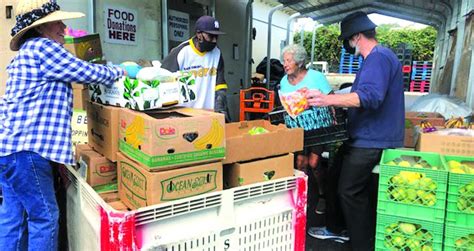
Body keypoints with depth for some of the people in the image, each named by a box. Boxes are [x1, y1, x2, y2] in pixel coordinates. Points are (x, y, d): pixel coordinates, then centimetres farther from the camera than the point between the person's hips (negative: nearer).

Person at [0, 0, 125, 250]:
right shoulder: (43, 47, -9)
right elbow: (88, 72, -5)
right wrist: (119, 71, 11)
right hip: (25, 147, -11)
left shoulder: (28, 51, 23)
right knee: (44, 216, -1)